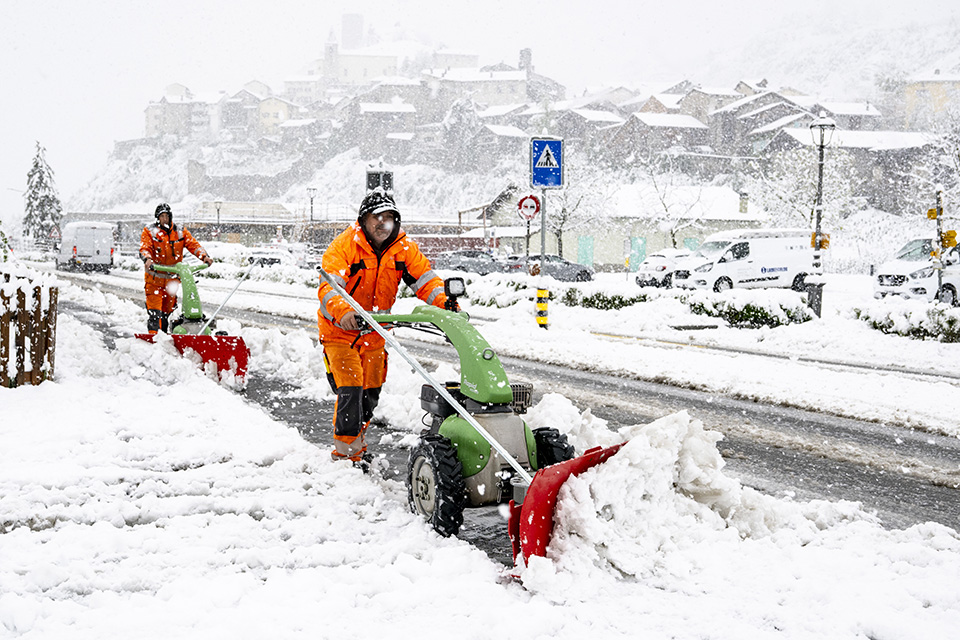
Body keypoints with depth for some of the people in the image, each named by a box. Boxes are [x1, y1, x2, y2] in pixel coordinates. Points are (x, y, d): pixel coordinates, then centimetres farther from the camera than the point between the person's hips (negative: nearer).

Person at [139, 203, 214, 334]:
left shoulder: (180, 232, 9)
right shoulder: (149, 232, 1)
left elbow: (193, 244, 0)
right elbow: (144, 248, -12)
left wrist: (204, 256, -18)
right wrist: (147, 259, -34)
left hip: (172, 277, 3)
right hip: (154, 276, -3)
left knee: (168, 309, 10)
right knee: (154, 309, -12)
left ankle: (164, 334, 23)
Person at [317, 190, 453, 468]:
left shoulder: (404, 248, -7)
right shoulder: (343, 246, -21)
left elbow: (426, 279, -12)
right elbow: (328, 286, -33)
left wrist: (447, 304, -31)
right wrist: (343, 311, -53)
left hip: (375, 331, 5)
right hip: (339, 329, -5)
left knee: (370, 393, 14)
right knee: (350, 390, -14)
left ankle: (357, 442, 36)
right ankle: (346, 451, -1)